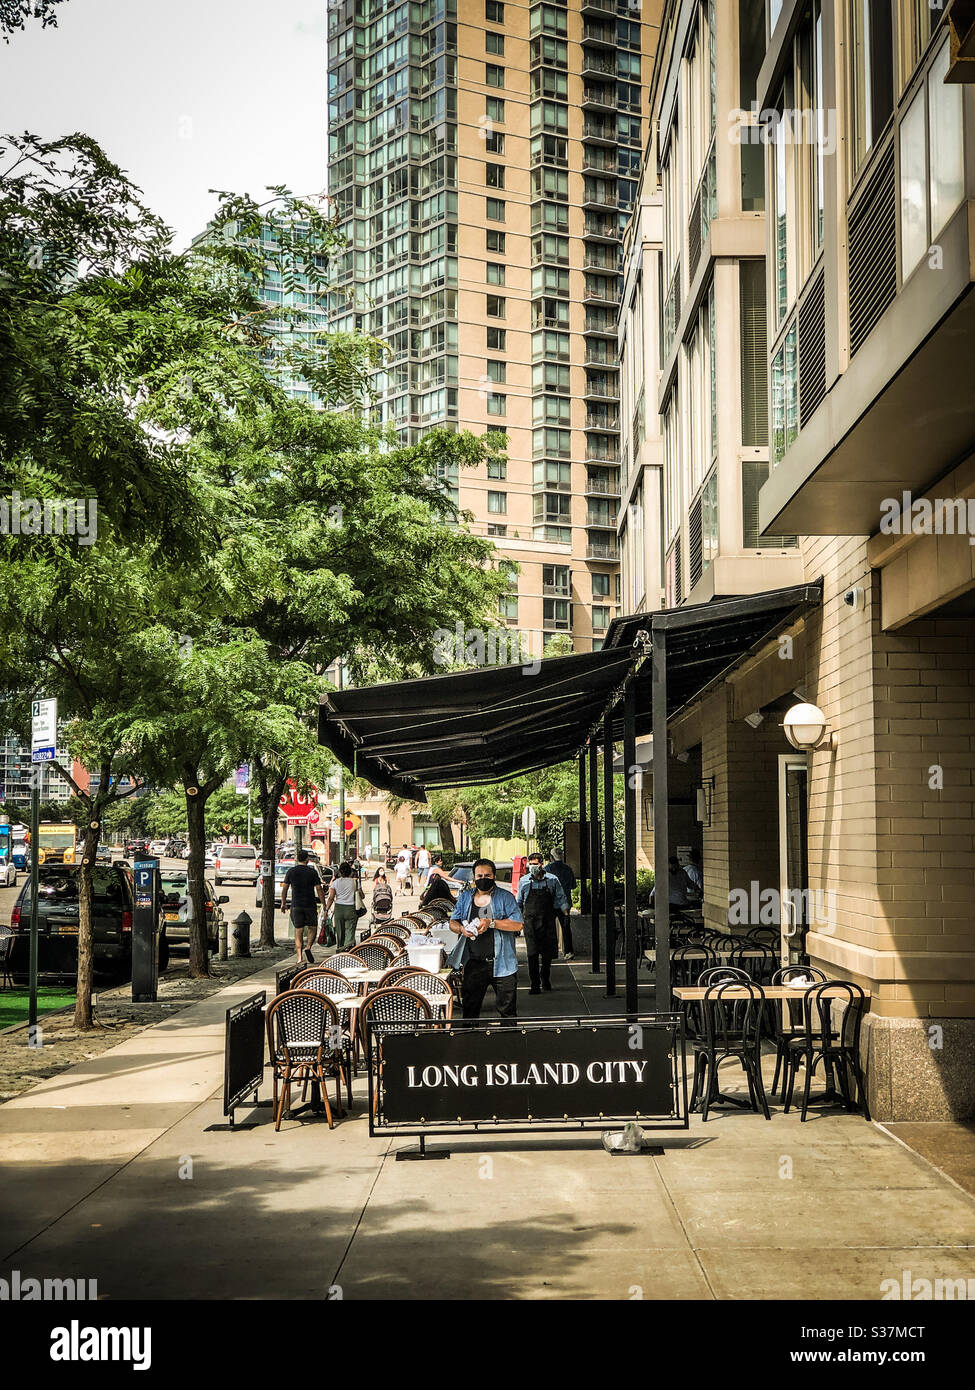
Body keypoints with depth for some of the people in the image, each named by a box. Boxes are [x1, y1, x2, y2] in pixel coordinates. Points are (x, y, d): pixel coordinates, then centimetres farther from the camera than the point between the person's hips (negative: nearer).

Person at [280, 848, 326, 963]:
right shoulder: (312, 872, -4)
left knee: (298, 931, 6)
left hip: (296, 905, 2)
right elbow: (319, 890, -4)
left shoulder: (291, 871, 1)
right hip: (310, 905, -2)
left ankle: (299, 957, -1)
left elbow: (284, 889, 5)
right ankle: (308, 948, -9)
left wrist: (283, 903, 17)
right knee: (312, 928, 15)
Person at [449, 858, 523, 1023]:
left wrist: (491, 923, -19)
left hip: (501, 964, -3)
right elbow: (453, 922, 15)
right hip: (474, 964, 3)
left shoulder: (505, 897, -1)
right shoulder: (465, 897, 11)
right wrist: (461, 928, -8)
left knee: (507, 1008, 2)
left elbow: (518, 924, -10)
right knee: (469, 1006, 10)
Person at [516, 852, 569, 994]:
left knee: (548, 953, 6)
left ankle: (545, 978, 31)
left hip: (548, 922, 1)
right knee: (532, 954, -8)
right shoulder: (524, 881, 5)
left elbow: (560, 898, 8)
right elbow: (519, 902, 15)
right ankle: (534, 984, -4)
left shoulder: (552, 880, 3)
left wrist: (566, 912, -3)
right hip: (530, 922, -1)